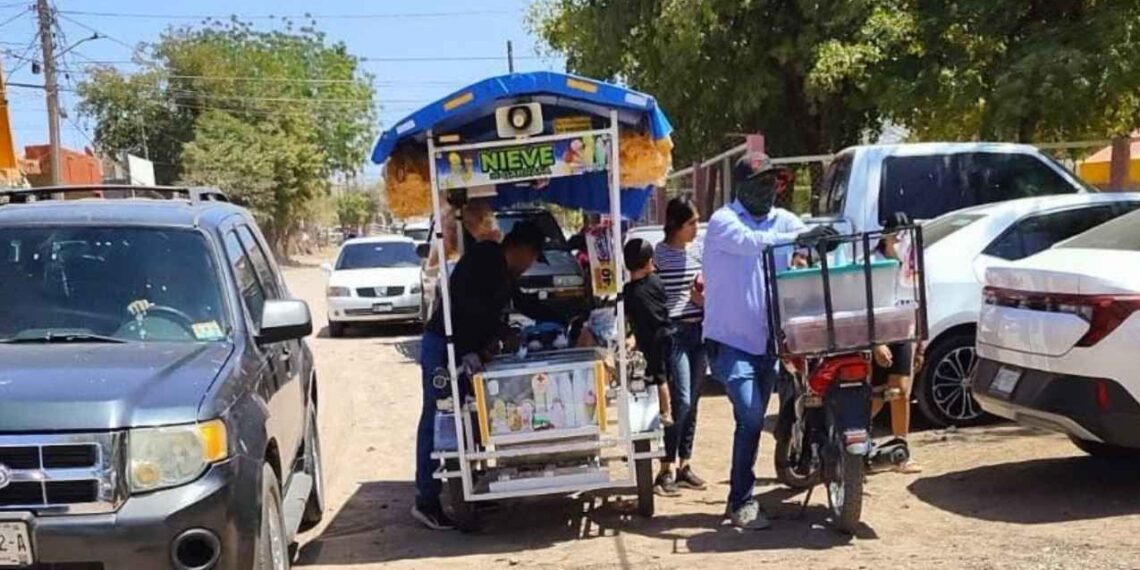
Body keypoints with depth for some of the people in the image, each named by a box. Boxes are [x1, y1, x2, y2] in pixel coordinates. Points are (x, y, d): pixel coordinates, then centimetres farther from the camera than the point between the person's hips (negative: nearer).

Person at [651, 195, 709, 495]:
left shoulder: (698, 249, 10)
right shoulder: (658, 253, -7)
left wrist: (703, 298, -2)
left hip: (699, 330, 6)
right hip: (672, 331, -6)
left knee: (692, 403, 10)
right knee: (681, 401, -11)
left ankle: (684, 465, 20)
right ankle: (666, 469, -1)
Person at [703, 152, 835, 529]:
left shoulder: (784, 220, 9)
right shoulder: (724, 221, -9)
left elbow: (814, 247, -4)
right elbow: (750, 242, -30)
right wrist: (797, 238, -42)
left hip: (766, 340, 6)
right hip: (730, 340, -6)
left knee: (754, 419, 14)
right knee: (750, 417, -17)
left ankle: (741, 497, 27)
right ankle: (741, 501, -4)